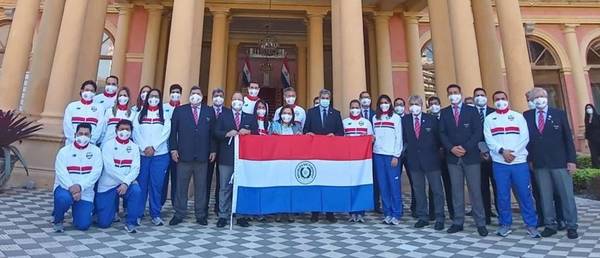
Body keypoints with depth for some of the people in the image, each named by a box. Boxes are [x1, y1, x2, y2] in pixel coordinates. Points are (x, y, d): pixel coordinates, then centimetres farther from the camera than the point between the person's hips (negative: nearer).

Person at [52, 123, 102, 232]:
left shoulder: (95, 151, 2)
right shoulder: (64, 151, 1)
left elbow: (96, 172, -10)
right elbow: (61, 173, -11)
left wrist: (80, 186, -23)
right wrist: (71, 187, -26)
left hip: (85, 193, 1)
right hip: (65, 187, 0)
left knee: (83, 225, -8)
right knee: (64, 198, -37)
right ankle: (57, 220, -3)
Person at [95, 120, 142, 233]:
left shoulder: (134, 147, 3)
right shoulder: (108, 145, -4)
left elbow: (135, 168, -8)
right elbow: (109, 168, -15)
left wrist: (126, 183, -22)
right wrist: (124, 179, -20)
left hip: (126, 184, 1)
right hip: (107, 186, -1)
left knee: (136, 190, -34)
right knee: (104, 223, -3)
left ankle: (131, 223, -16)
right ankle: (113, 207, 31)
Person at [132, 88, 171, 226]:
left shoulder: (164, 114, 9)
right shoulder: (140, 113, 12)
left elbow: (166, 132, -3)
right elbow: (136, 132, 1)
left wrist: (153, 147, -12)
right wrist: (144, 147, -11)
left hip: (160, 154, -1)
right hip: (142, 154, 1)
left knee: (157, 184, 0)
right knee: (141, 183, 3)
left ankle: (156, 214, 7)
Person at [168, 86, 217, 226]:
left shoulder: (209, 112, 9)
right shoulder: (179, 110, 7)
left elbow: (213, 132, 7)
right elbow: (173, 131, 4)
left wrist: (213, 150, 1)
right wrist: (173, 149, -4)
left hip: (202, 156, 1)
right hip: (184, 155, 0)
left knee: (201, 187, 7)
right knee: (181, 186, 6)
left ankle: (200, 215, 17)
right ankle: (179, 214, 19)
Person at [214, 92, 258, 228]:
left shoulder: (250, 117, 12)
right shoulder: (223, 116, 9)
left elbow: (256, 133, 6)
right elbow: (216, 132, 0)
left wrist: (248, 131, -12)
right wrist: (227, 134, -17)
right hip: (226, 157, -1)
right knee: (225, 187, 4)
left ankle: (241, 216, 16)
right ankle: (223, 216, 13)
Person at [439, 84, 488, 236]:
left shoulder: (472, 110, 3)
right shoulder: (444, 112, 9)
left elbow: (478, 132, -4)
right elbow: (442, 133, 3)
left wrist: (465, 148, -14)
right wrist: (451, 148, -11)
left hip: (470, 156, -2)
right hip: (452, 156, 2)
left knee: (475, 190, 1)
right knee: (456, 190, 6)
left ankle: (480, 223, 11)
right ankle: (458, 222, 14)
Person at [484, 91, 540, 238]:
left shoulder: (518, 116, 11)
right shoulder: (489, 119, 9)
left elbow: (525, 137, 2)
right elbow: (489, 139, -2)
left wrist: (513, 153, -11)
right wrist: (502, 151, -16)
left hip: (519, 161, 0)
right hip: (499, 162, 0)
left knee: (525, 194, 1)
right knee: (502, 194, 3)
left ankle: (531, 225, 12)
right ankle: (505, 224, 14)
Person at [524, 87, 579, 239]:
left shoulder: (559, 114, 2)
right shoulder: (527, 116, 5)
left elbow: (568, 138, 1)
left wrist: (571, 160, -4)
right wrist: (529, 159, 1)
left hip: (560, 162, -1)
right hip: (539, 164, 1)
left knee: (566, 195, 4)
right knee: (545, 196, 7)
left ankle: (571, 226, 16)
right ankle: (550, 225, 16)